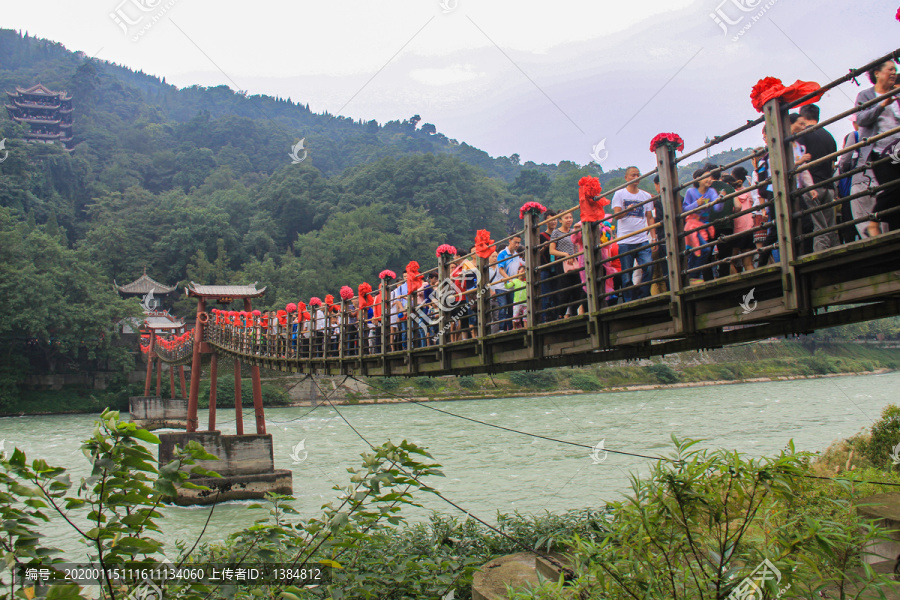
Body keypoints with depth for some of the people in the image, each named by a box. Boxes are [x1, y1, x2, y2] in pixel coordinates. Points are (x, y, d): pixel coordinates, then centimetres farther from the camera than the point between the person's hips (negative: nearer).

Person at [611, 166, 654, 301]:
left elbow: (650, 217, 13)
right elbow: (616, 215, -6)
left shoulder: (646, 196, 14)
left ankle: (642, 299, 3)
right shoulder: (619, 194, 5)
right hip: (625, 242, -2)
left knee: (649, 269, -12)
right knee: (626, 277, -1)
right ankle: (629, 304, 9)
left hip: (643, 240, 2)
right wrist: (627, 210, -27)